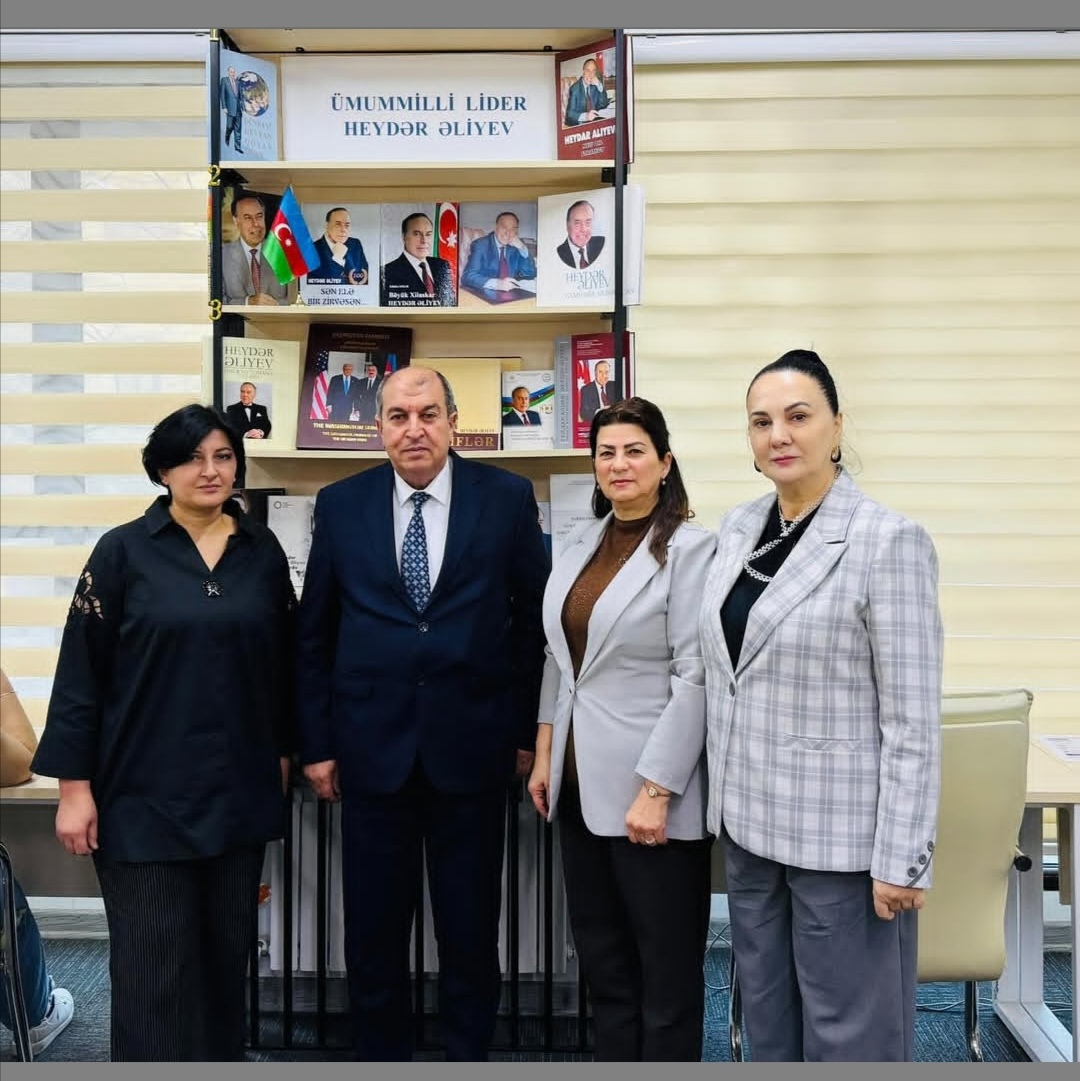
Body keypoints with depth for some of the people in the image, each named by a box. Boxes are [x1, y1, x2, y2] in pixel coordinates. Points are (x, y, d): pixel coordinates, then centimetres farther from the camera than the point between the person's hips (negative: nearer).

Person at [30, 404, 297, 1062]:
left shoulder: (263, 550, 4)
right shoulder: (124, 551, -4)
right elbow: (80, 672, -5)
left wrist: (283, 752, 11)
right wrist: (75, 786, -8)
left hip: (239, 789, 3)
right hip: (146, 791, -3)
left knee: (227, 948, 13)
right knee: (154, 961, 3)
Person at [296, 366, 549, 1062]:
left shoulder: (508, 497, -2)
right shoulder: (340, 505, 2)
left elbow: (534, 620, 2)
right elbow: (315, 634, 6)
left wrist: (528, 732, 2)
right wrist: (317, 741, 4)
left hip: (472, 745, -1)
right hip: (372, 745, 1)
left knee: (471, 927, 12)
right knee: (373, 927, 12)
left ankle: (469, 1052, 33)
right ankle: (381, 1054, 32)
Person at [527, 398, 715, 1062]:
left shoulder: (689, 548, -11)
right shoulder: (581, 546, 10)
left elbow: (695, 677, -16)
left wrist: (656, 790, -18)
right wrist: (545, 757, 11)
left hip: (649, 793, -7)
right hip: (582, 785, 7)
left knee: (667, 970, 7)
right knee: (602, 960, 17)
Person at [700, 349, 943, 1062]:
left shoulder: (889, 541, -14)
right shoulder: (738, 529, 6)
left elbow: (913, 719, -15)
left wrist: (902, 859, -15)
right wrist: (724, 801, 14)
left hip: (841, 834, -6)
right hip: (751, 823, 6)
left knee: (848, 1033, 7)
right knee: (767, 1022, 19)